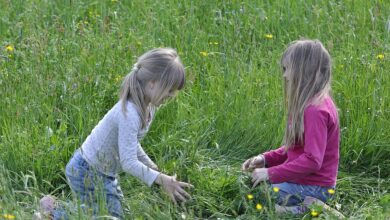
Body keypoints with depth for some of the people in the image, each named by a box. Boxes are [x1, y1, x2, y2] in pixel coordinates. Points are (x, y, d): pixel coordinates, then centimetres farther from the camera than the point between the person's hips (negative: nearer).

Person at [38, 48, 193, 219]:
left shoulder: (148, 107, -4)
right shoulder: (129, 114, -32)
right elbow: (129, 163, -34)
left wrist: (153, 168, 8)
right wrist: (161, 179, -36)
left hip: (104, 172, 9)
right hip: (87, 173, -9)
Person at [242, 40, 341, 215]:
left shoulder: (316, 110, -23)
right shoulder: (314, 103, 8)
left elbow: (312, 161, -27)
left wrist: (271, 173, -23)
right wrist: (266, 159, 4)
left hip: (312, 187, -10)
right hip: (304, 180, 10)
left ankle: (305, 210, -10)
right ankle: (305, 205, 8)